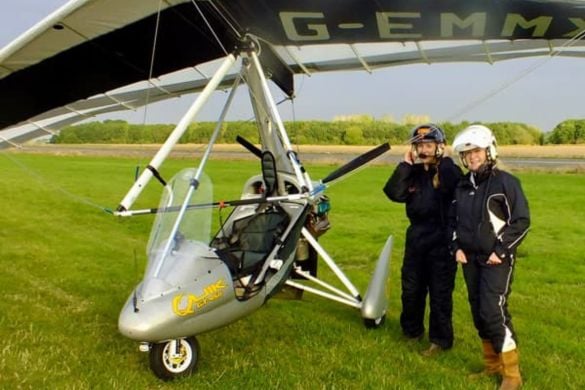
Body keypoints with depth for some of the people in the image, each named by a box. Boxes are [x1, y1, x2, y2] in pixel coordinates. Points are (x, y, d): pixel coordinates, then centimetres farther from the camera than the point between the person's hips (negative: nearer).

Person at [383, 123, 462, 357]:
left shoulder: (449, 171, -8)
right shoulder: (413, 172, 6)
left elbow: (452, 184, -34)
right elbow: (394, 193, -11)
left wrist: (442, 160, -21)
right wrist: (406, 164, -11)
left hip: (441, 241, -5)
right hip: (416, 238, 6)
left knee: (440, 293, 3)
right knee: (411, 289, 17)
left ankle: (440, 340, 18)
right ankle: (411, 331, 36)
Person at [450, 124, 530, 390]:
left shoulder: (505, 182, -9)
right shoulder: (462, 186, 9)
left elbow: (521, 221, -10)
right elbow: (453, 220, 18)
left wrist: (500, 252, -14)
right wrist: (457, 247, 5)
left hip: (496, 260, -6)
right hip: (470, 259, 6)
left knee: (494, 312, -12)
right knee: (479, 313, 11)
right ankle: (492, 365, 26)